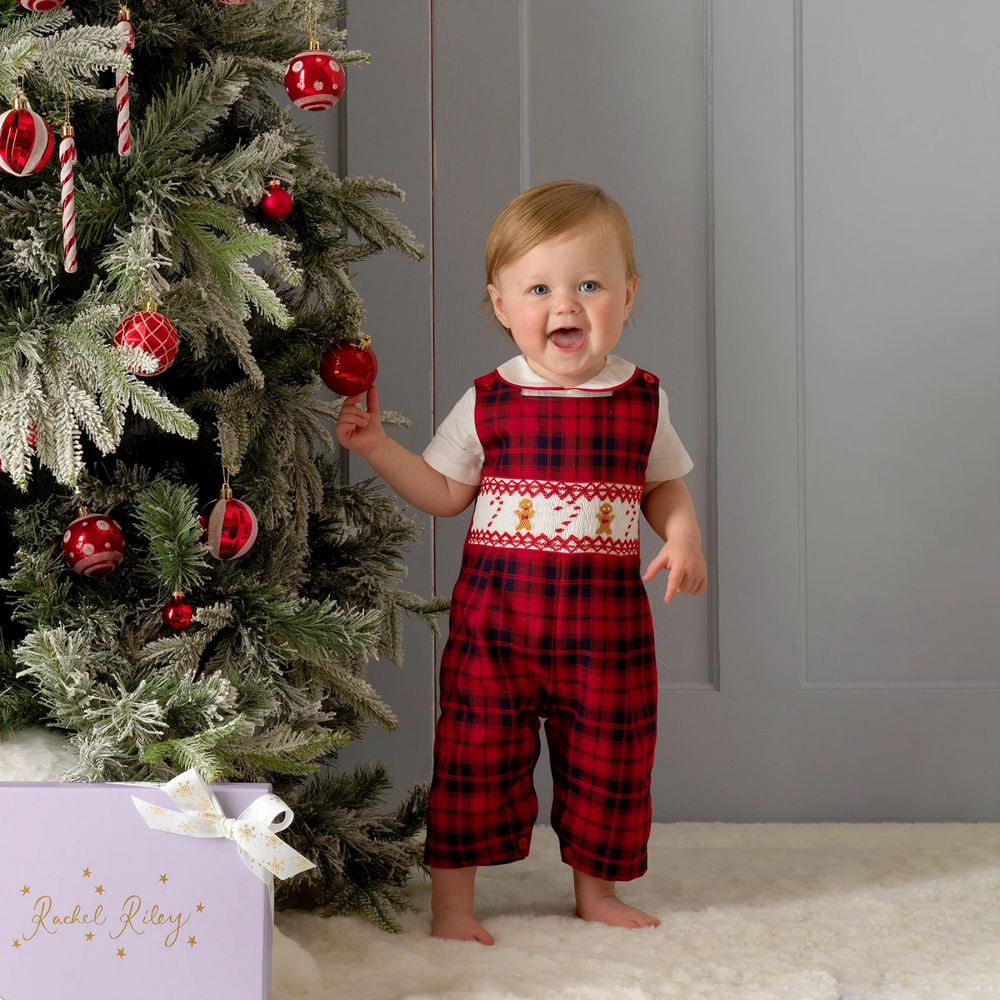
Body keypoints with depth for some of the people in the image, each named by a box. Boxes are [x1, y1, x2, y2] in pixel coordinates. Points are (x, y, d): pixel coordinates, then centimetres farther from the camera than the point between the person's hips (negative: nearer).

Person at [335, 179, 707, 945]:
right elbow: (445, 493, 6)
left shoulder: (642, 401, 2)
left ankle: (596, 886, 32)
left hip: (607, 621, 1)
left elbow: (665, 485, 13)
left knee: (609, 761, 10)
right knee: (476, 756, 2)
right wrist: (376, 446, -4)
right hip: (496, 615, -1)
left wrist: (684, 538, -5)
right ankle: (452, 896, 17)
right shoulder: (488, 403, -1)